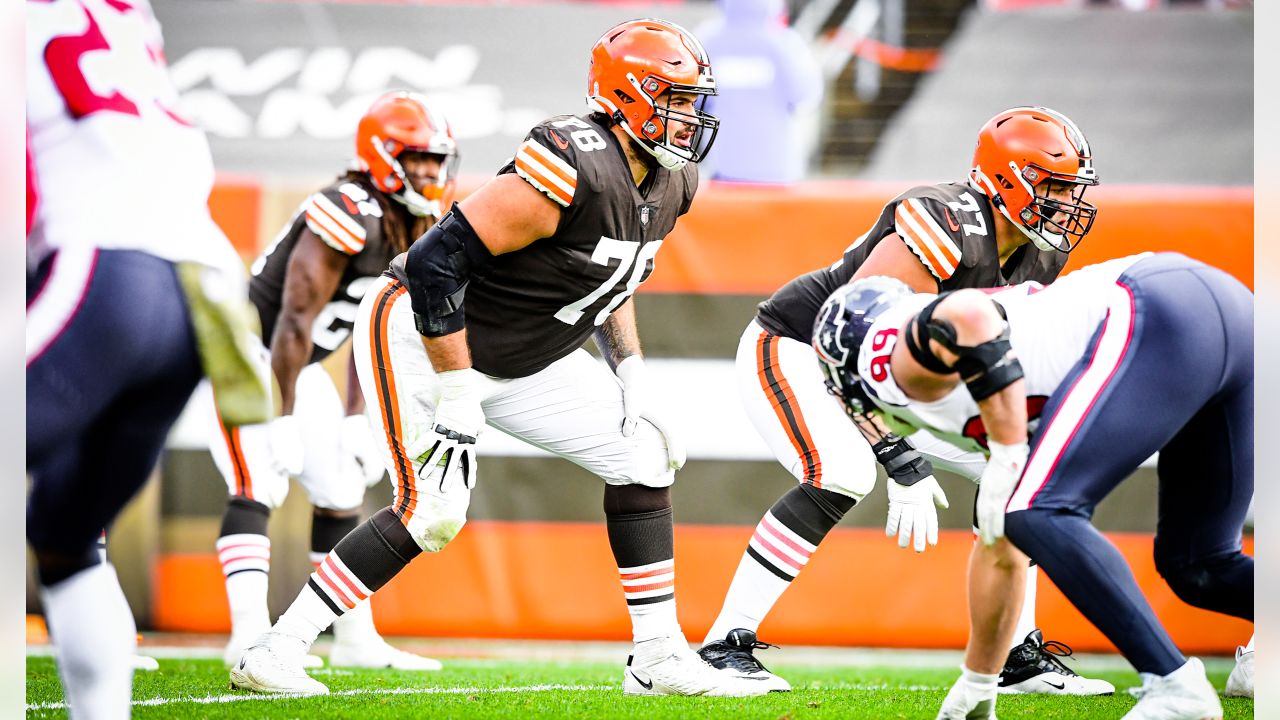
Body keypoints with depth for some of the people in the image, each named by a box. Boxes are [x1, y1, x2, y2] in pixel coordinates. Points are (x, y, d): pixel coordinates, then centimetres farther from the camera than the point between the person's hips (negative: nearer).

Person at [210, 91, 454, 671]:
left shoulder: (416, 232, 3)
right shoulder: (349, 216, -26)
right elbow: (296, 320, -27)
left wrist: (356, 419, 8)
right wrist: (283, 421, -26)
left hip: (296, 365, 10)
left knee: (342, 490, 10)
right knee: (258, 486, -22)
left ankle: (356, 639, 19)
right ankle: (250, 633, -30)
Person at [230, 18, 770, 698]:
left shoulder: (670, 184, -2)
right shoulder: (574, 171, -31)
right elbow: (437, 262, -31)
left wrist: (631, 373, 4)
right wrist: (457, 400, -28)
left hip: (518, 361, 9)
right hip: (422, 337, -9)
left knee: (641, 453, 0)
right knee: (432, 510, -19)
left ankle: (658, 658, 6)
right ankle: (273, 652, -9)